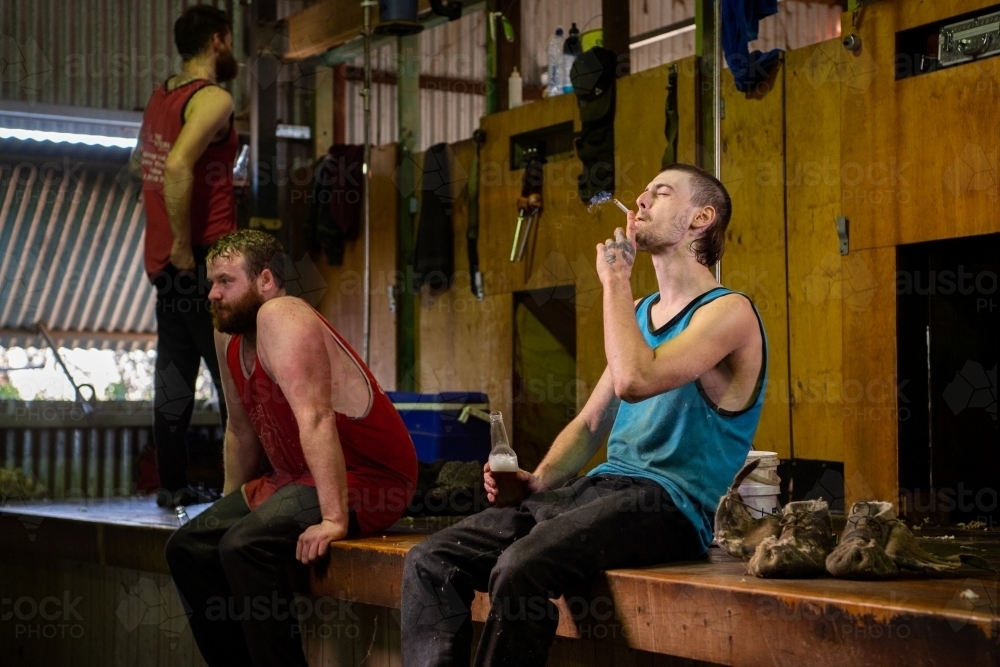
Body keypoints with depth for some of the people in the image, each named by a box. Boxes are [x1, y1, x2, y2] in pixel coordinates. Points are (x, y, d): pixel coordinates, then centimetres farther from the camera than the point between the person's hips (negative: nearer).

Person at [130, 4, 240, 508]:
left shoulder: (160, 97, 14)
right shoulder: (213, 99, -11)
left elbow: (139, 163, 29)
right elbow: (178, 166, -26)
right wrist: (185, 244, -20)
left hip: (167, 262, 8)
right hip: (202, 259, -8)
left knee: (174, 374, 10)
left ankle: (172, 484, 13)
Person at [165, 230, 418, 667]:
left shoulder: (280, 317, -19)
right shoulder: (229, 336, 8)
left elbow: (315, 419, -29)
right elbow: (241, 430, 19)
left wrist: (334, 519, -34)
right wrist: (230, 509, 21)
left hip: (365, 481, -10)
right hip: (293, 479, 10)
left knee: (245, 545, -30)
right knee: (187, 547, 6)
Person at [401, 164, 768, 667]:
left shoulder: (728, 311, -5)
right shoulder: (643, 313, 22)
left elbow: (635, 379, -22)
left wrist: (615, 281, -10)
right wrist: (539, 479, 5)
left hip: (672, 504, -8)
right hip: (599, 488, 8)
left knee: (522, 566, -34)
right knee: (430, 562, -10)